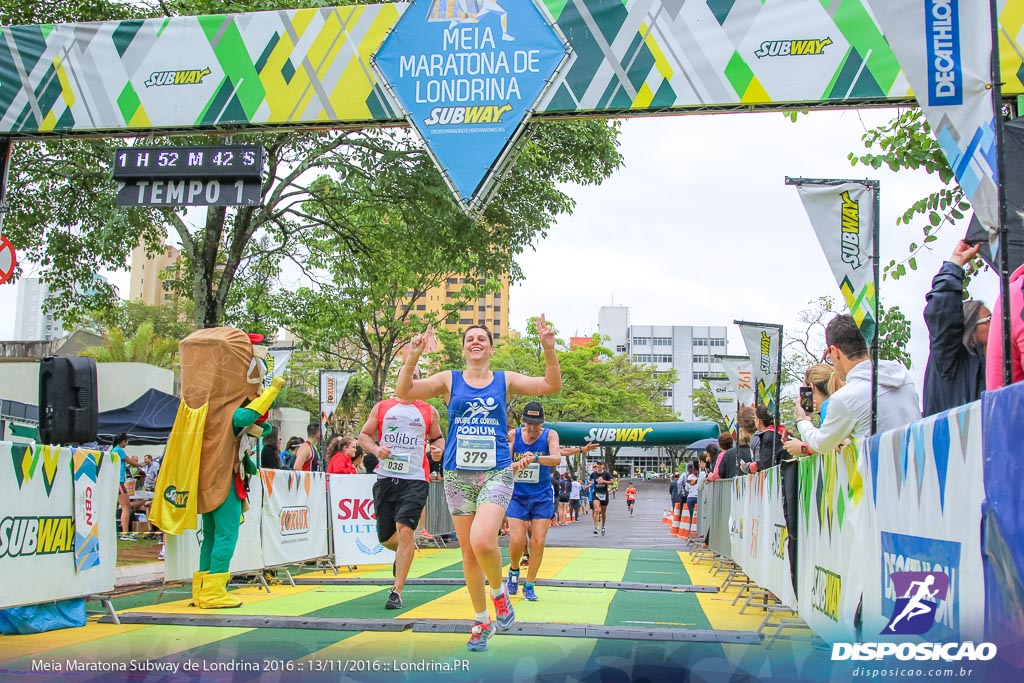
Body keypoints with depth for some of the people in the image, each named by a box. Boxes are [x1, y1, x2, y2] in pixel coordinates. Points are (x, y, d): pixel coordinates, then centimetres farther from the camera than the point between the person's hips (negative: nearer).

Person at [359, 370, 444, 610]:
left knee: (405, 530, -18)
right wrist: (375, 449, -8)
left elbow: (438, 437, 21)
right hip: (385, 478, 2)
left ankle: (397, 591, -10)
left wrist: (438, 449, -2)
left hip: (415, 479, -2)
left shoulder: (429, 411, 9)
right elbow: (364, 435, 12)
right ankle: (404, 553, 45)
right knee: (385, 538, 7)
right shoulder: (382, 408, 10)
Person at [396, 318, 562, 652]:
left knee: (482, 541, -24)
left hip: (496, 473, -2)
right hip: (458, 475, 2)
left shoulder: (505, 380, 6)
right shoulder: (449, 380, 6)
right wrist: (412, 358, -21)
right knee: (468, 553, 7)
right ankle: (482, 621, 25)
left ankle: (499, 593, 6)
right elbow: (404, 392, -4)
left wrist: (549, 349, -17)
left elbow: (551, 385, -2)